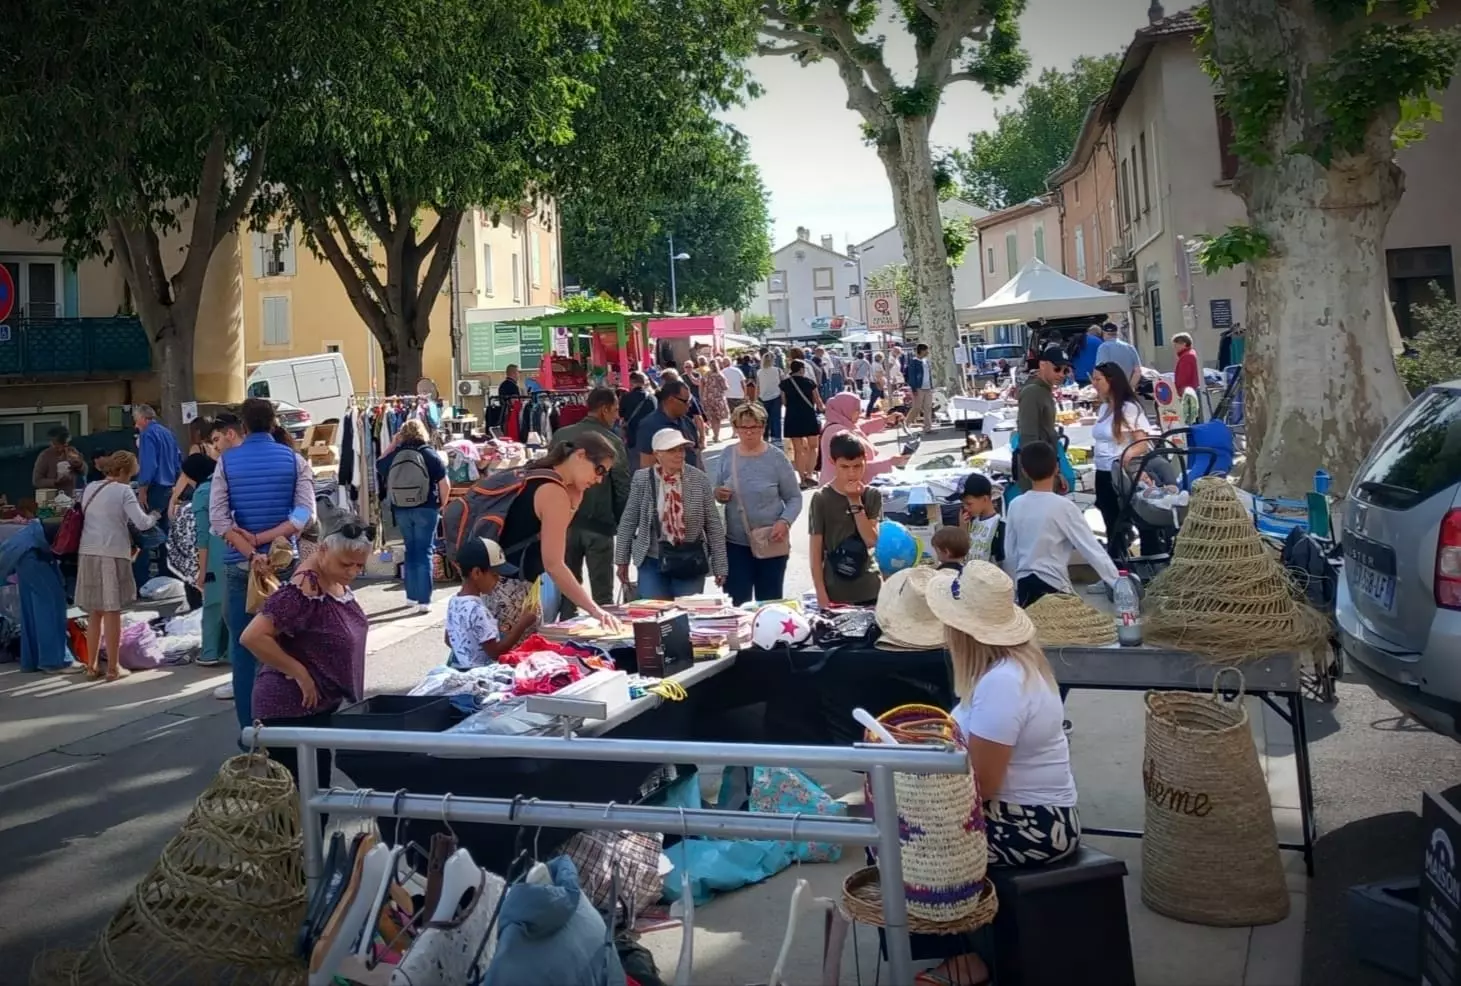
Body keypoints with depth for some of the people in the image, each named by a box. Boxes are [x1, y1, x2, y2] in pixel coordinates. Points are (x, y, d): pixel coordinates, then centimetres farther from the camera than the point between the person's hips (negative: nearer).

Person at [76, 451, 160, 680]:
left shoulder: (89, 490, 14)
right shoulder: (123, 491, -6)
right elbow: (142, 523, -12)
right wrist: (155, 515, 8)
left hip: (87, 554, 6)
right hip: (113, 555, -6)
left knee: (94, 613, 14)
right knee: (112, 612, -1)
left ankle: (92, 665, 19)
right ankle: (113, 668, 2)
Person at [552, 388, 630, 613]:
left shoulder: (561, 436, 0)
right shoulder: (613, 442, -11)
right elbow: (622, 488, -9)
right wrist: (621, 523, 4)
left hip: (565, 521, 4)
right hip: (599, 524, -4)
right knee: (602, 593, 4)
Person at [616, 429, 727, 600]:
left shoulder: (699, 479, -5)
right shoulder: (642, 479, -5)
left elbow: (713, 524, -2)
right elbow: (628, 521, 3)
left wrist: (720, 566, -3)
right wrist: (622, 560, 4)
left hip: (690, 560, 0)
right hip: (653, 560, 0)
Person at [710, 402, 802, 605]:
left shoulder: (776, 457, -6)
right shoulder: (726, 456, 0)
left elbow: (794, 498, -2)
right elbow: (710, 492, 10)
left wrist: (785, 522, -19)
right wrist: (716, 494, -14)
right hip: (735, 543, 2)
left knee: (770, 601, 12)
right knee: (736, 602, 7)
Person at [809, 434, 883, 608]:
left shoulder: (872, 496, 1)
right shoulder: (821, 499, -8)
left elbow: (871, 540, -9)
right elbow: (815, 550, -6)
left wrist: (855, 502, -14)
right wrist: (821, 594, -10)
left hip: (869, 590, 3)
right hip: (835, 593, -3)